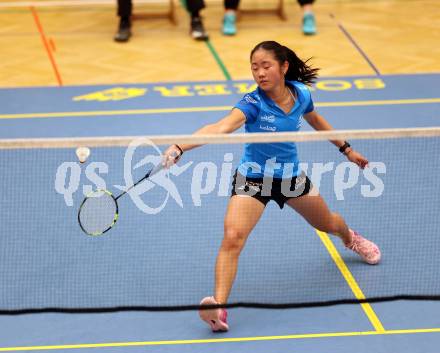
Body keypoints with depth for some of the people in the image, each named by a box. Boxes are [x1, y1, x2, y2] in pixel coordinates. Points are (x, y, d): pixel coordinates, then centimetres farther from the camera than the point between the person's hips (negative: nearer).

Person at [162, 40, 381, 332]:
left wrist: (346, 149, 19)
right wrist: (181, 147, -64)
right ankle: (219, 306, -28)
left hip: (291, 176, 5)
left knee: (327, 223, 27)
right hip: (253, 178, -5)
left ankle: (351, 238, 63)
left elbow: (316, 121, 10)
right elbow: (220, 128, -47)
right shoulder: (253, 104, -29)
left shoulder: (300, 93, -14)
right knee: (233, 238, -27)